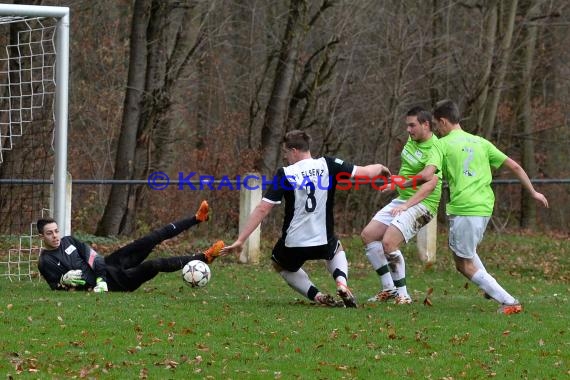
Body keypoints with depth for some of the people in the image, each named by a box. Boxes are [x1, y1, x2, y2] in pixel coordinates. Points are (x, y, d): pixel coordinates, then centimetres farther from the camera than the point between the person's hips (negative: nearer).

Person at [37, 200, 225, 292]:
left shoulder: (68, 241, 8)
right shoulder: (45, 262, -7)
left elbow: (93, 258, 2)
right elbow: (56, 287, -6)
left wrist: (101, 279, -15)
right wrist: (64, 281, -28)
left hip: (106, 267, 6)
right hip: (112, 283, -6)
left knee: (149, 241, -8)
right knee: (155, 265, -21)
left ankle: (197, 218, -1)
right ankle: (204, 258, -13)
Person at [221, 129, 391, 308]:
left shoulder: (284, 174, -10)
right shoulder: (327, 165, -6)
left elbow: (262, 209, -13)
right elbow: (365, 173, -2)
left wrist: (240, 240, -11)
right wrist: (381, 168, 22)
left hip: (293, 245, -2)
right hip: (323, 242, 2)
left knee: (280, 265, 32)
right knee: (336, 250, 39)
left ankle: (316, 295, 7)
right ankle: (342, 283, 6)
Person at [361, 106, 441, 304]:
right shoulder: (412, 139, 6)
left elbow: (431, 182, -32)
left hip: (421, 204, -10)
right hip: (402, 199, 10)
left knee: (389, 242, -23)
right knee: (368, 235, 4)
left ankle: (402, 294, -11)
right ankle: (388, 288, 8)